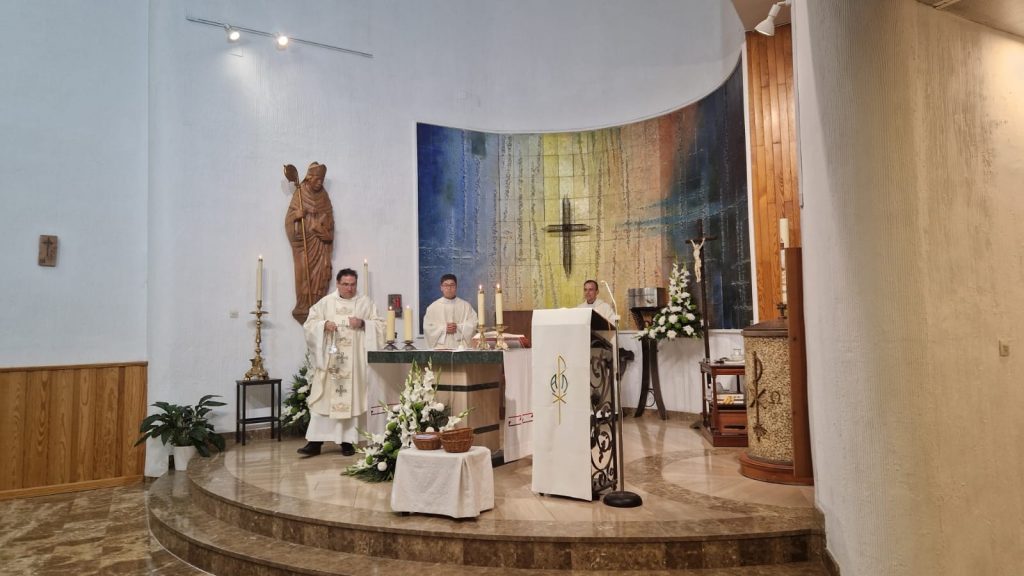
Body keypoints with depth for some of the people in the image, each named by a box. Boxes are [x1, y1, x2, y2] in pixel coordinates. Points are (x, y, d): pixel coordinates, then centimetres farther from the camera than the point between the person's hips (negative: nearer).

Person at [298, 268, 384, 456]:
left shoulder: (365, 302, 7)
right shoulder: (326, 302, 8)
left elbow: (379, 324, 3)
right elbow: (310, 323, 5)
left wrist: (363, 323, -14)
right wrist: (324, 324, -14)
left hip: (355, 361, 0)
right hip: (329, 359, 0)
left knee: (352, 399, 0)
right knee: (324, 398, -1)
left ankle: (347, 441, 9)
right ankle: (315, 441, 3)